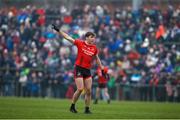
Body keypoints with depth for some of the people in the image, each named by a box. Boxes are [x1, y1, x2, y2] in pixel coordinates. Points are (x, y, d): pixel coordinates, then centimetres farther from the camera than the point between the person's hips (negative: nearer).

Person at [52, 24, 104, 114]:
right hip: (79, 69, -4)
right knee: (80, 89, -12)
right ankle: (72, 107, 7)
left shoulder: (94, 48, 7)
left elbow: (97, 59, 22)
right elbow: (67, 37, -1)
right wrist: (58, 30, -4)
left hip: (87, 70, 4)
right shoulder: (80, 43, -3)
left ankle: (87, 109, 10)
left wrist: (102, 69, 22)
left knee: (88, 91, -1)